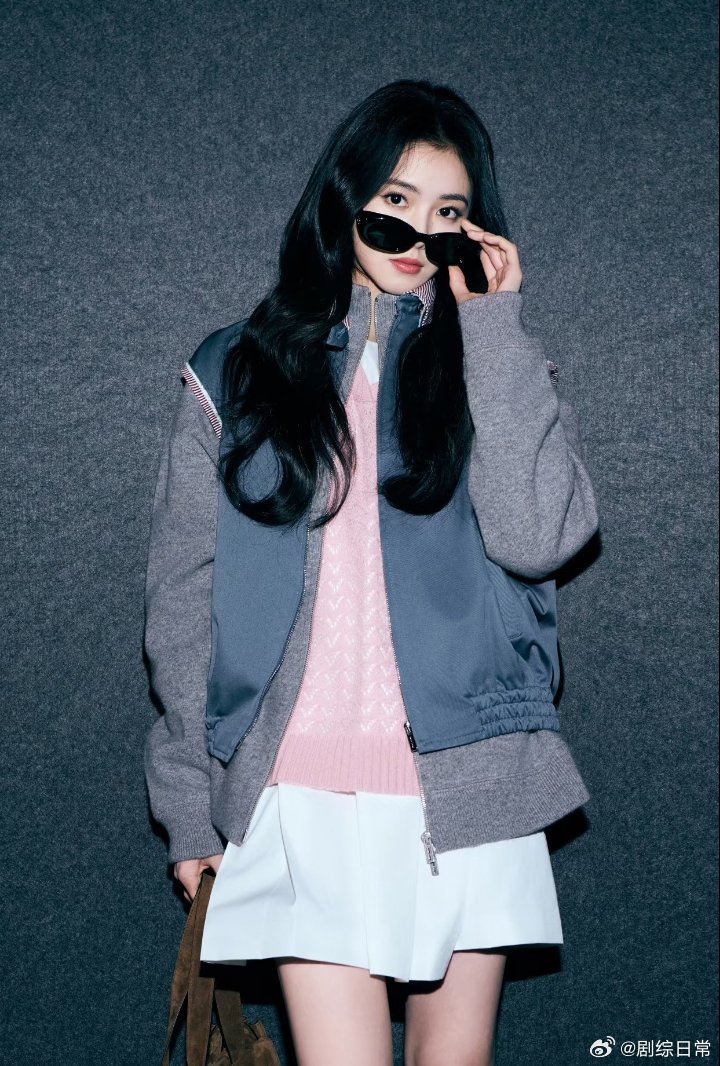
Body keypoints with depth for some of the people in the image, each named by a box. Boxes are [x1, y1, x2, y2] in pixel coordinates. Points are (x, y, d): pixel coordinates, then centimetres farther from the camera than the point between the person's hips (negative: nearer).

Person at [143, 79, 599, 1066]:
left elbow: (538, 536, -11)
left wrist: (493, 330, -8)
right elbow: (183, 595, 7)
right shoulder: (236, 373, 6)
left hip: (468, 785, 1)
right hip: (301, 792, -1)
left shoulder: (498, 367, 9)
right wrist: (190, 799, 6)